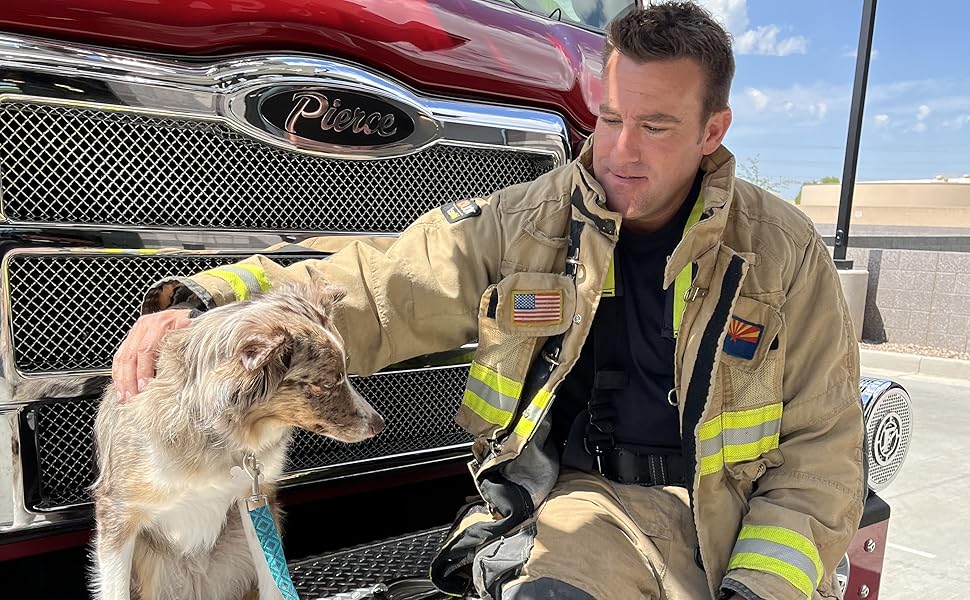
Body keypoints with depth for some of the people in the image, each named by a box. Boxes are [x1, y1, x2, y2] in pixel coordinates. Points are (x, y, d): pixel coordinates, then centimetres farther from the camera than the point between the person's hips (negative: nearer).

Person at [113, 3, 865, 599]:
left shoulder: (784, 249, -1)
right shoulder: (521, 224, -2)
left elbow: (823, 445, 1)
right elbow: (371, 293, -4)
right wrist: (203, 305, -18)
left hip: (732, 520, 2)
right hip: (583, 502, -1)